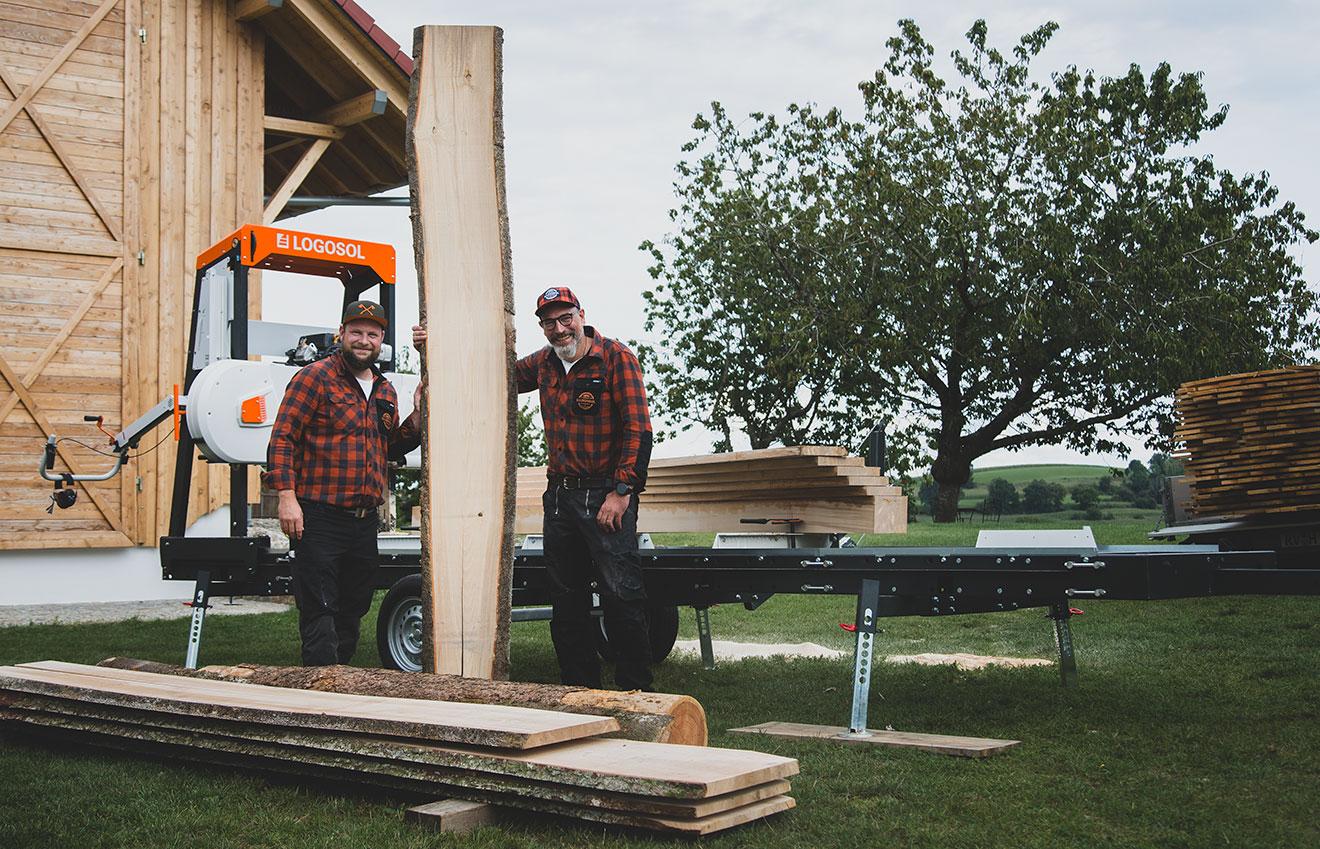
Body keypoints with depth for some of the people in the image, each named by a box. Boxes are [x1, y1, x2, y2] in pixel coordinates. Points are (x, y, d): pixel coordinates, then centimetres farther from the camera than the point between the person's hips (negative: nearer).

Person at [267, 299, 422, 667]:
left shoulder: (385, 391, 17)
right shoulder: (315, 378, -4)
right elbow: (282, 438, -9)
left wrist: (417, 416, 6)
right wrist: (286, 495, -19)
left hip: (365, 521, 7)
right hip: (319, 518, -7)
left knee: (353, 611, 15)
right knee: (319, 612, -6)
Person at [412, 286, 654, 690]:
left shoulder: (616, 358, -6)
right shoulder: (545, 363, 13)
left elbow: (638, 430, -11)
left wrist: (621, 492, -17)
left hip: (606, 498, -7)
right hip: (559, 497, 7)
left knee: (621, 595, -8)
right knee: (567, 602, 10)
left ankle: (636, 691, 1)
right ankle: (579, 689, 20)